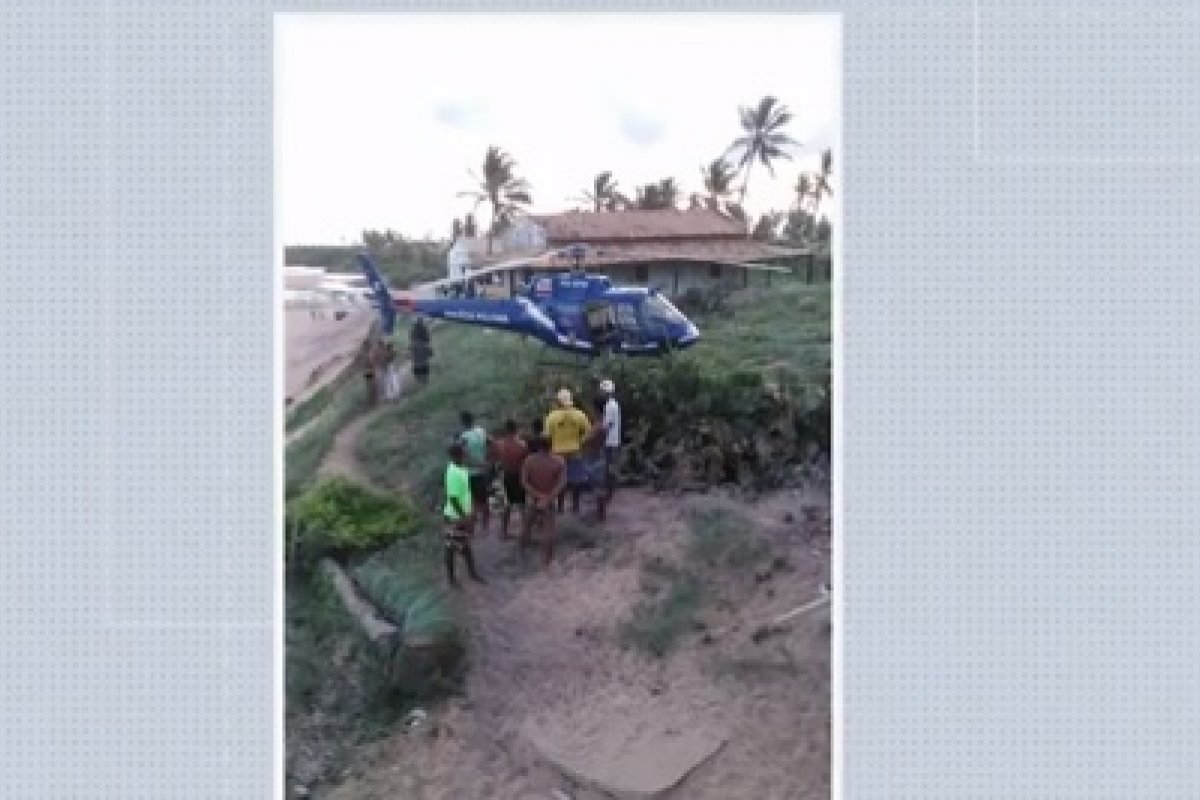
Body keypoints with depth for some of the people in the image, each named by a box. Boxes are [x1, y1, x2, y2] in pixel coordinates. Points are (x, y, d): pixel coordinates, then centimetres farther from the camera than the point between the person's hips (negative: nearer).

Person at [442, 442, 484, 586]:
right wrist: (463, 517, -22)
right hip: (455, 517, -9)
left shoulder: (460, 468, 0)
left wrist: (470, 511, 18)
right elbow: (453, 498, -27)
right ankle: (451, 577, 25)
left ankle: (472, 573, 36)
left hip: (464, 514, 9)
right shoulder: (454, 473, -29)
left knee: (466, 545, 22)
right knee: (452, 547, 9)